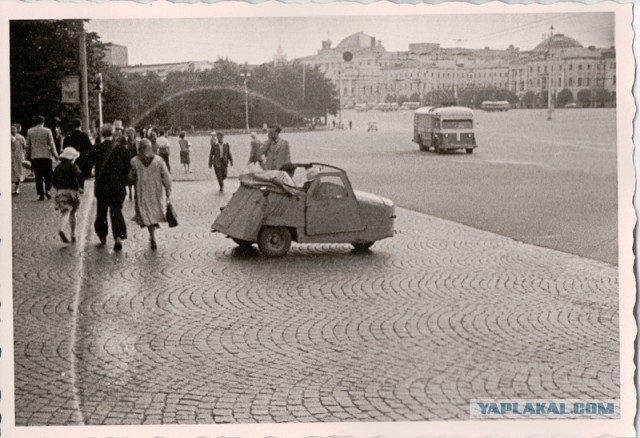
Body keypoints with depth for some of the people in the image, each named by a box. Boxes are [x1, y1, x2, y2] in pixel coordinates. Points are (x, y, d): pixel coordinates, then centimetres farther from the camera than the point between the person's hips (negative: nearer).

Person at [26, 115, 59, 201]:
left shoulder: (30, 131, 5)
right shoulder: (47, 131, -3)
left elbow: (28, 145, 9)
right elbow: (51, 144, -3)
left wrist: (28, 156, 17)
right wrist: (55, 154, 5)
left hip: (34, 157, 2)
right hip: (46, 156, -2)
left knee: (38, 176, 3)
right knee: (48, 175, 7)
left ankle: (41, 194, 0)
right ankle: (47, 190, -10)